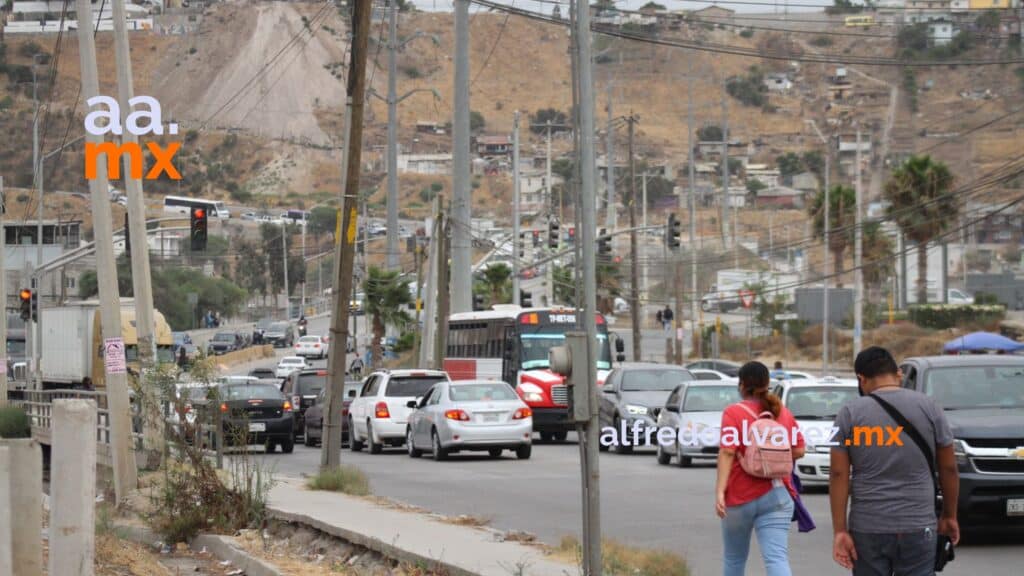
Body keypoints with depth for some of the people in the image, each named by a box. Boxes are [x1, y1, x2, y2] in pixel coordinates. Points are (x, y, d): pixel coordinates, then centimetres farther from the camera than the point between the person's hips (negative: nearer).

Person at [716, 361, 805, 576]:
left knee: (734, 558, 18)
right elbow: (798, 451, 9)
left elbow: (727, 452, -15)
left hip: (740, 496, -2)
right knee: (777, 558, -11)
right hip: (776, 496, 2)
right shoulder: (783, 413, 8)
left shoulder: (734, 413, -5)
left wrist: (720, 491, -20)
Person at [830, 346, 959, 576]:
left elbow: (839, 475, -3)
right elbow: (948, 469, 6)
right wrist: (949, 516, 18)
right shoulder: (928, 407, 2)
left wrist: (840, 530, -2)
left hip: (866, 529, 1)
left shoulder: (849, 413, 1)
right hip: (917, 527, -1)